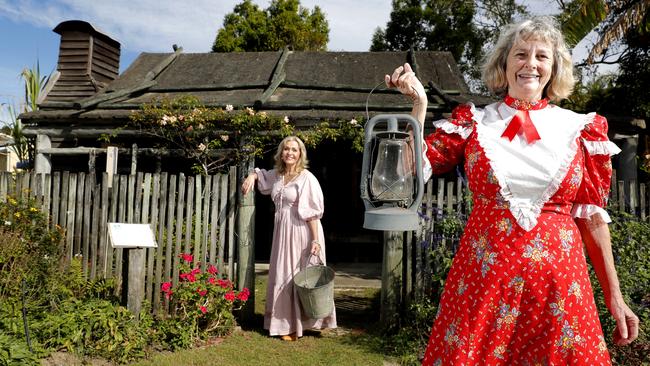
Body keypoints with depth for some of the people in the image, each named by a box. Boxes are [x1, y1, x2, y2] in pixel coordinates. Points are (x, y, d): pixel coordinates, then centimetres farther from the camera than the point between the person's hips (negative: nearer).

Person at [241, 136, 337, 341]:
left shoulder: (306, 178, -11)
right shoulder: (277, 175, 10)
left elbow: (312, 212, -15)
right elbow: (261, 174, 32)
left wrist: (315, 239, -19)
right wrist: (252, 176, 9)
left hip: (301, 233, -7)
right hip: (282, 232, 7)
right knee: (282, 277, 12)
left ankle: (300, 325, 11)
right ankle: (286, 323, 25)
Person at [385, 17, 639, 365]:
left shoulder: (579, 129, 5)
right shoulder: (473, 122, 4)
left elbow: (592, 216, 7)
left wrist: (614, 296, 6)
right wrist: (419, 102, -8)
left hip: (559, 277, 1)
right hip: (485, 272, -1)